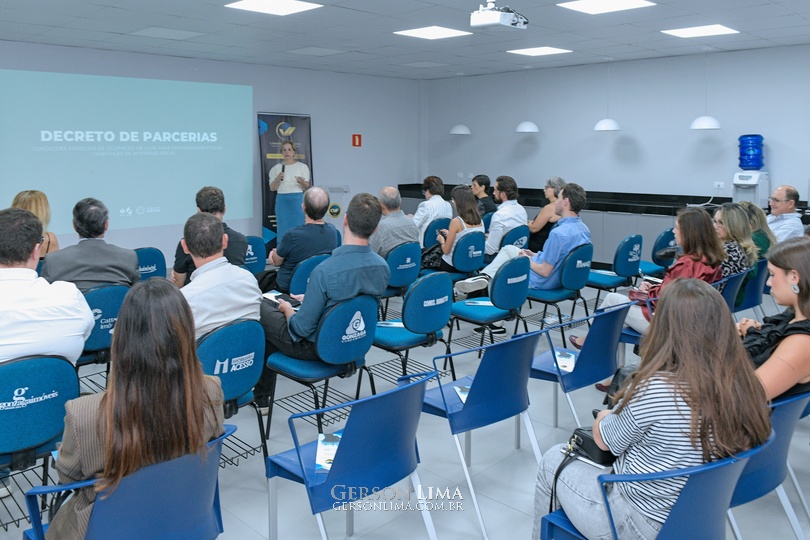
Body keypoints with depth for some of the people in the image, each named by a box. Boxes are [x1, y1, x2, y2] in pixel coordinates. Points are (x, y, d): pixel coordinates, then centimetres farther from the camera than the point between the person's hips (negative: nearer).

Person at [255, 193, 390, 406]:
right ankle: (261, 393, 36)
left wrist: (288, 310, -2)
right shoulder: (383, 267, -11)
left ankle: (261, 396, 32)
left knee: (260, 308, 18)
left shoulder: (324, 271, -32)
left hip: (315, 348, -7)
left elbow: (302, 328, -23)